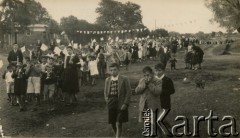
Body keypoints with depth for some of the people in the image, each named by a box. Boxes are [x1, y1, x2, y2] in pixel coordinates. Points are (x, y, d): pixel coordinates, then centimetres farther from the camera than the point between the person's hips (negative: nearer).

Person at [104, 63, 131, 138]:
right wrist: (107, 99, 1)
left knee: (118, 123, -10)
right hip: (111, 104, 4)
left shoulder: (124, 79, -4)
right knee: (113, 123, 11)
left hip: (121, 104, -4)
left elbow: (128, 92, -5)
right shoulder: (107, 80, 9)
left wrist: (125, 103, -12)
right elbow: (105, 92, 18)